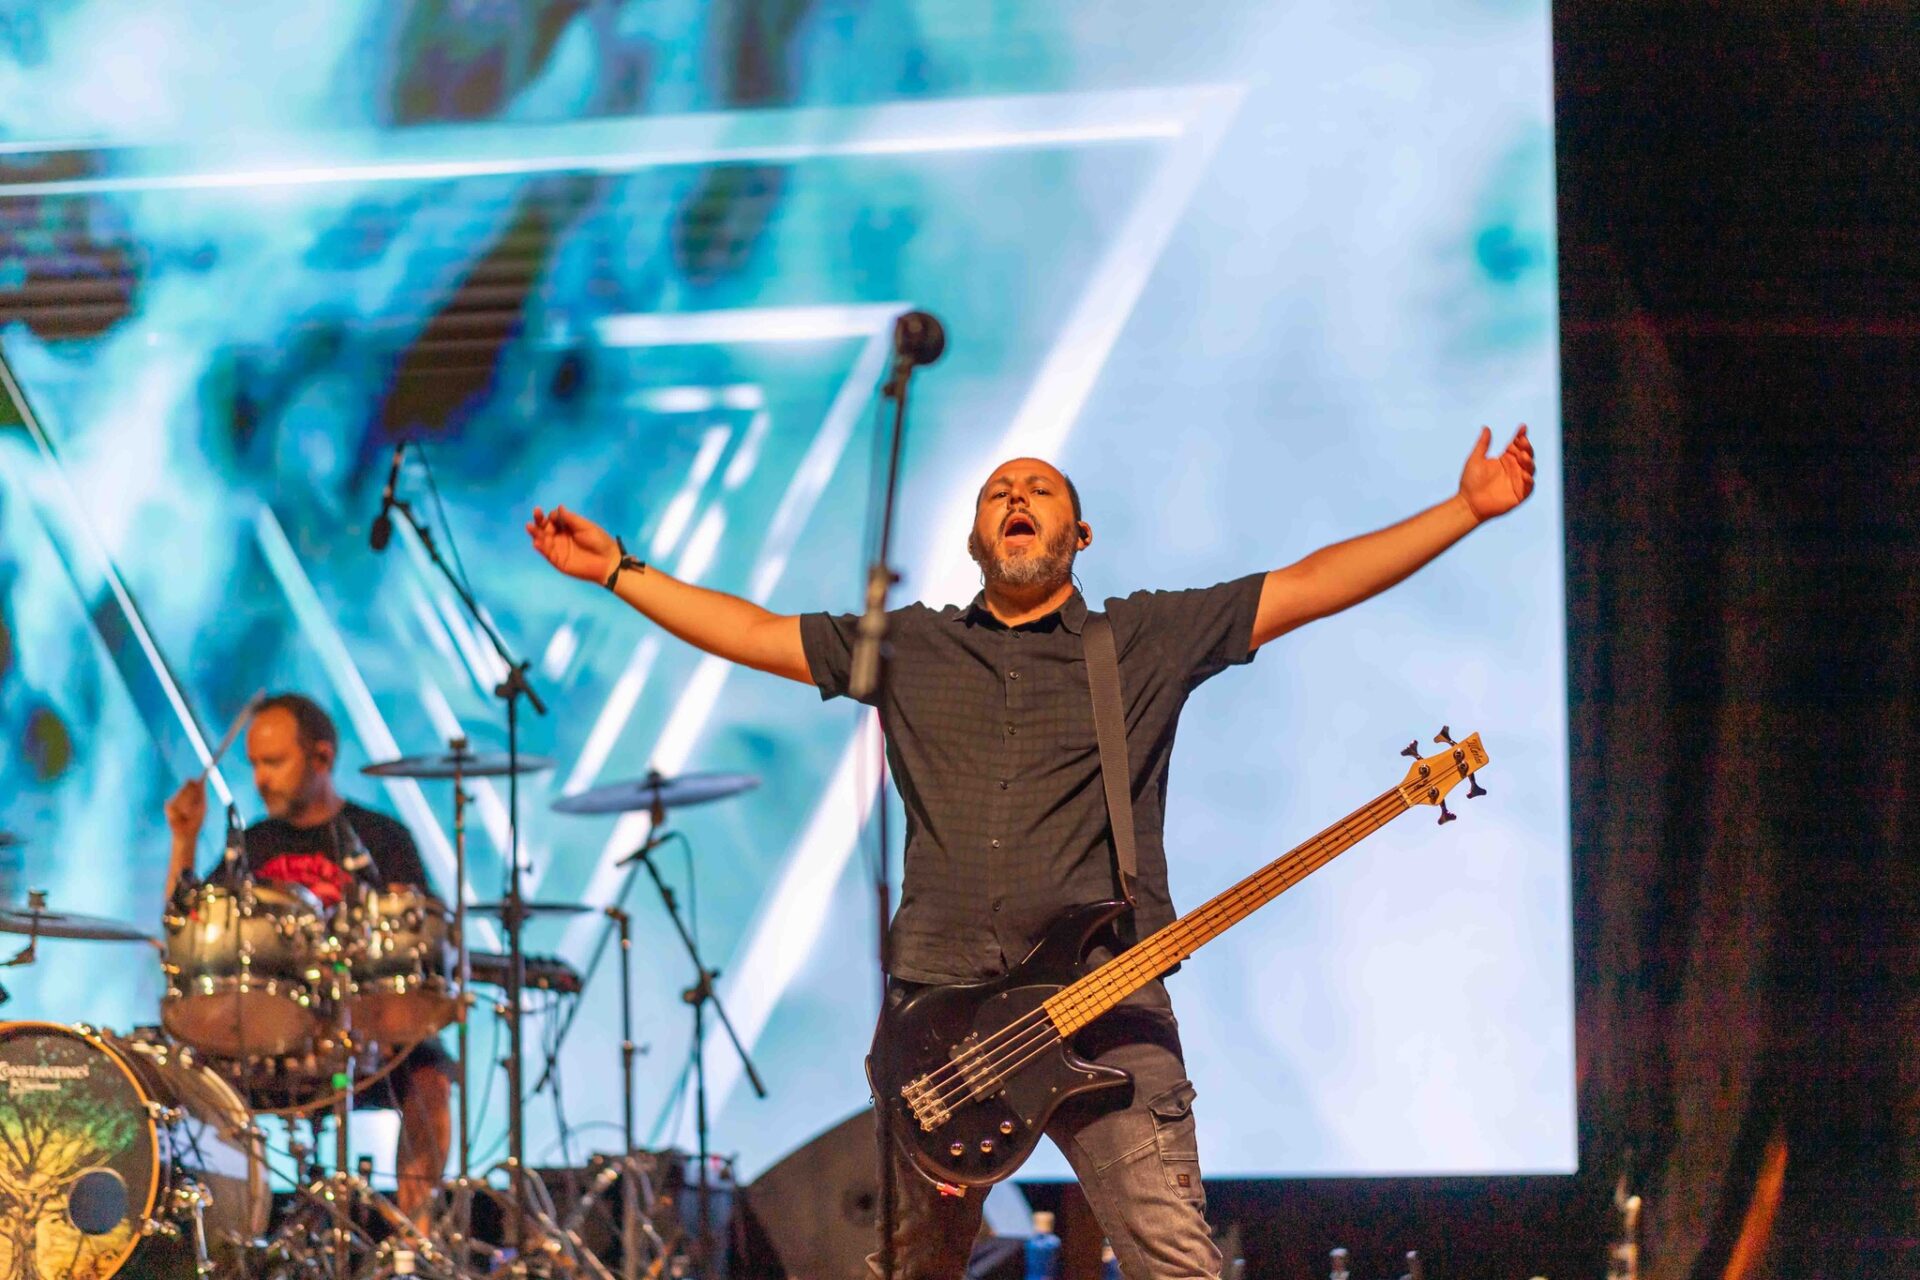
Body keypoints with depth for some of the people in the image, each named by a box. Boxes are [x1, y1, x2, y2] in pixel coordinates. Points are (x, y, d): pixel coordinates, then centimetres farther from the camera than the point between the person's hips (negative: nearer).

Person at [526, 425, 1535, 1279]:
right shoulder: (907, 648, 19)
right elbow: (748, 630, 24)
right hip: (935, 1004, 3)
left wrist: (1469, 509, 3)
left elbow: (1313, 586, 8)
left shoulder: (1150, 639, 12)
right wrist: (615, 571, 22)